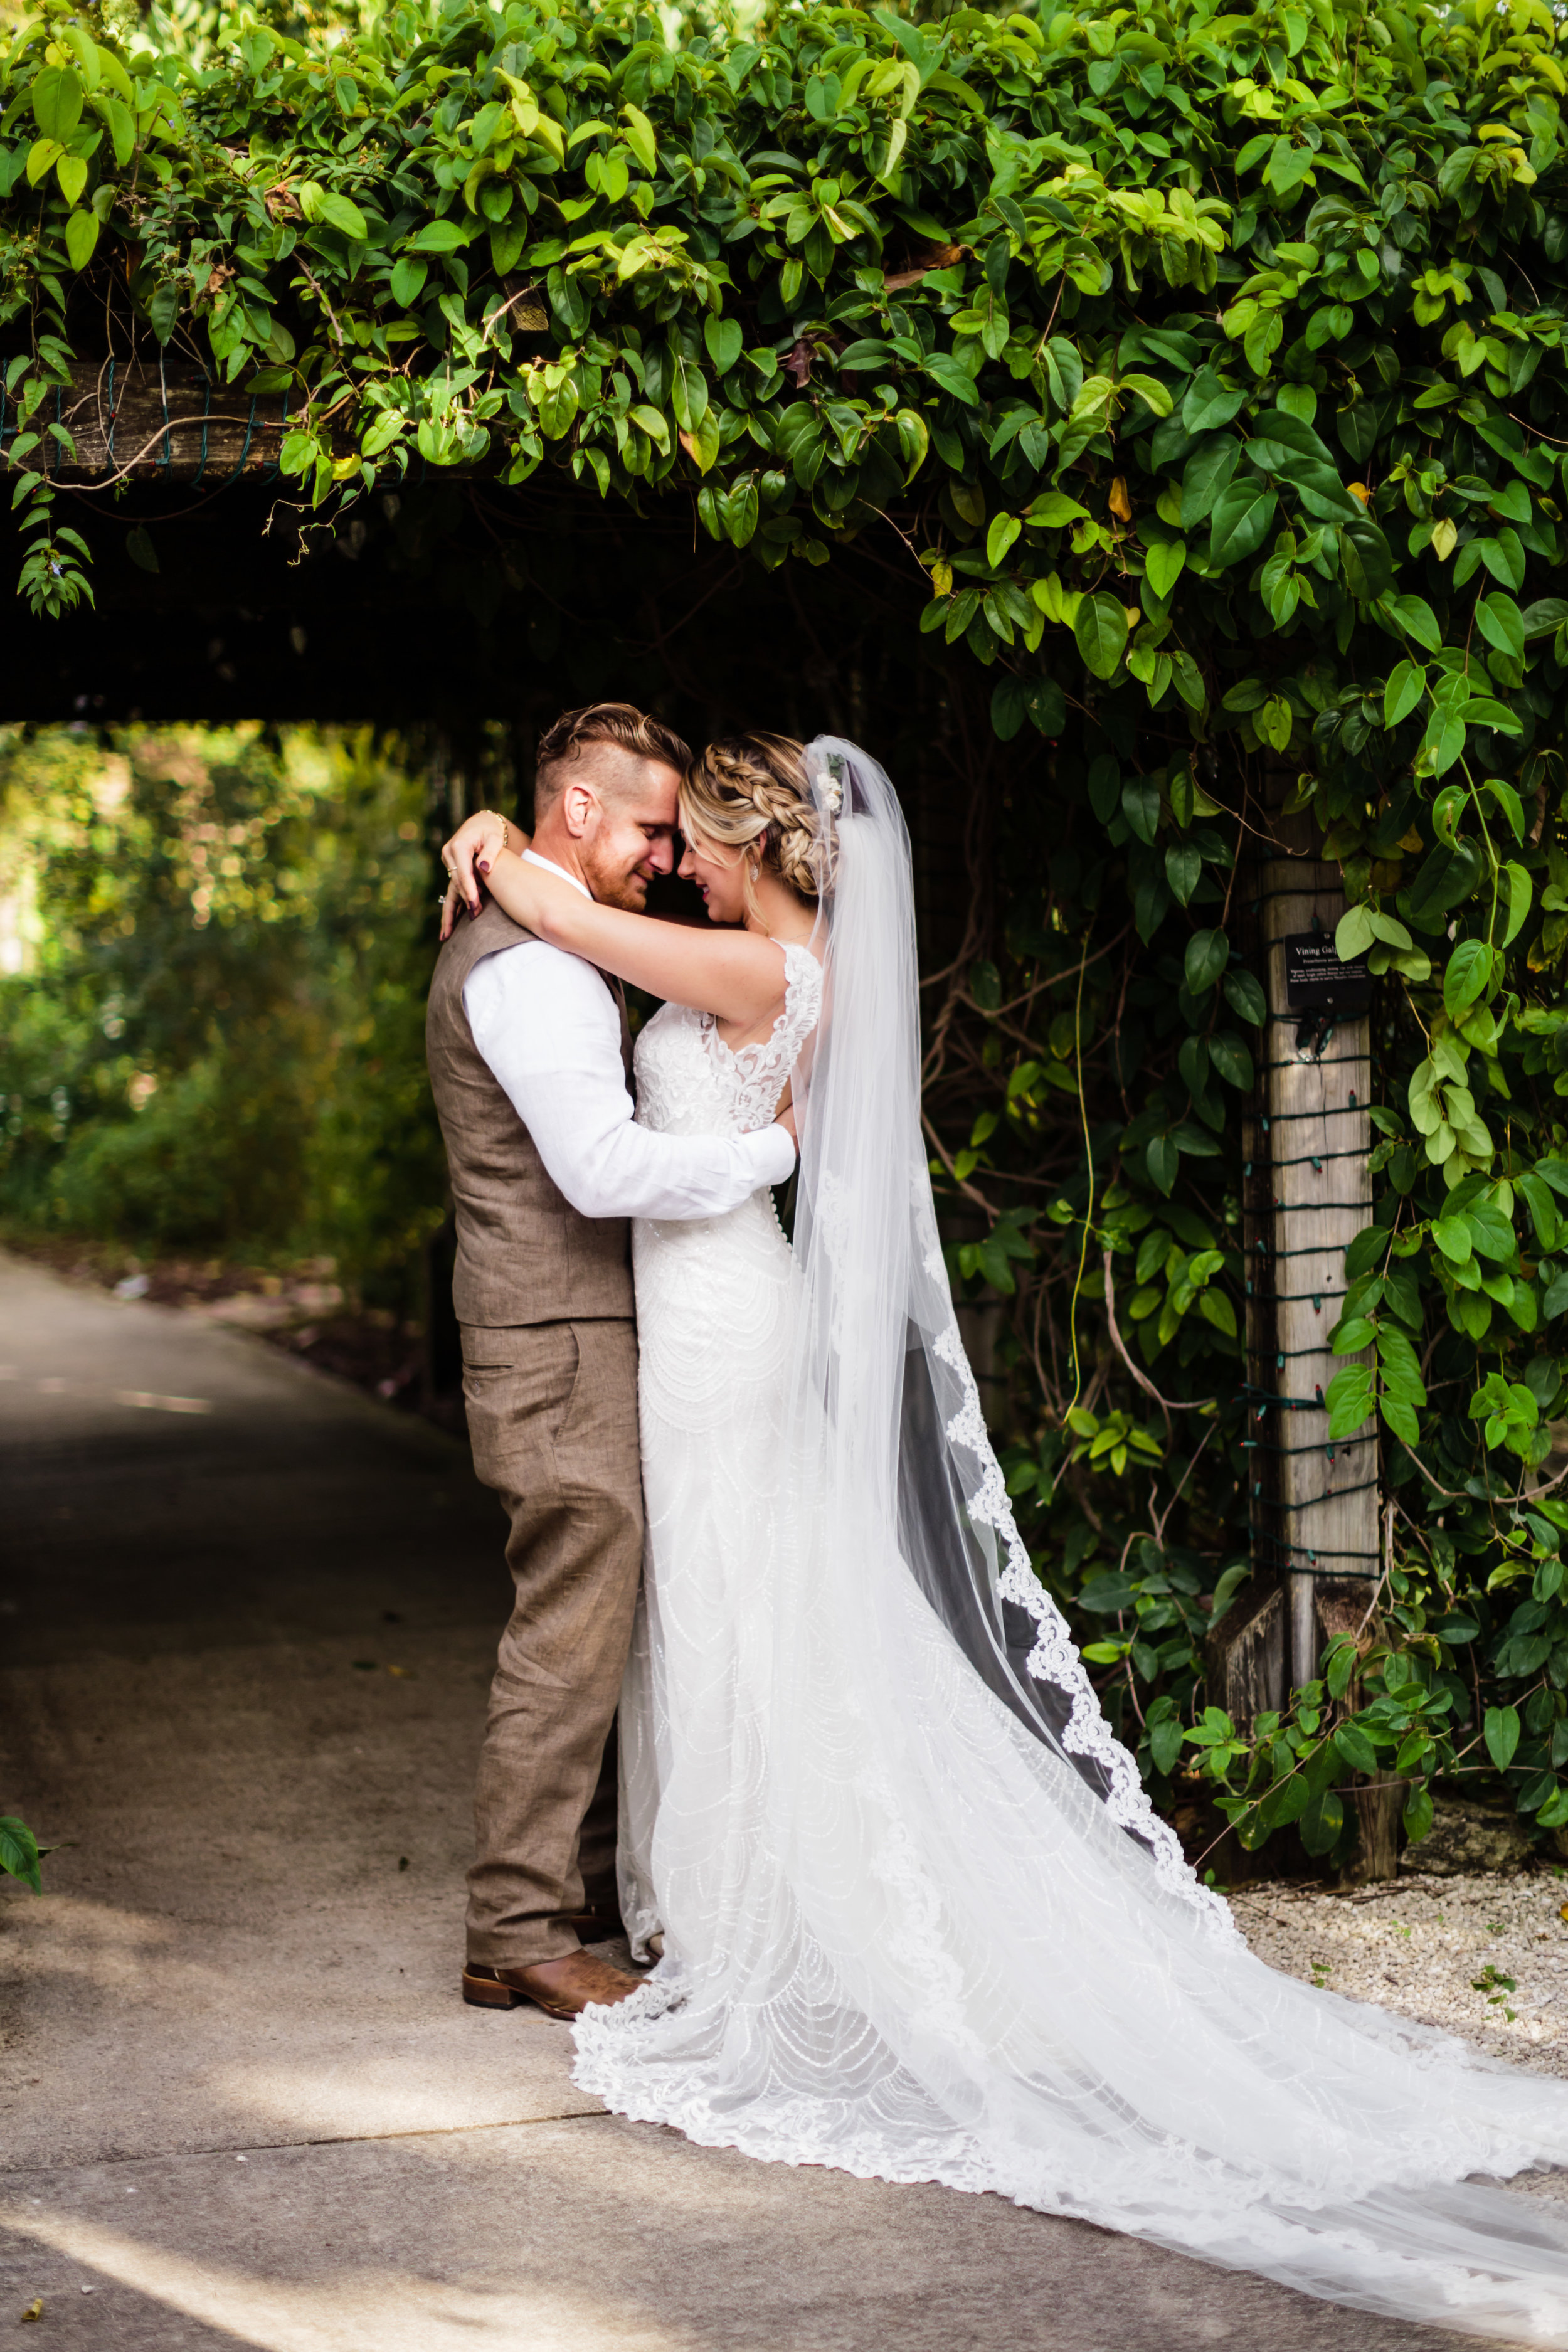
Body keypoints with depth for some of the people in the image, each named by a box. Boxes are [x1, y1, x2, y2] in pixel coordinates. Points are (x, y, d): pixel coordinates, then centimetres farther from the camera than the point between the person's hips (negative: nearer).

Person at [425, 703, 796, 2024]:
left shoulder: (556, 953, 17)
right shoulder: (529, 964, -18)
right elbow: (605, 1171, -25)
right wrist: (778, 1146, -16)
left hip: (583, 1332, 11)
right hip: (559, 1345, -11)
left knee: (600, 1621, 15)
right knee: (571, 1634, -7)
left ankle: (594, 1876, 25)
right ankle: (518, 1933, -1)